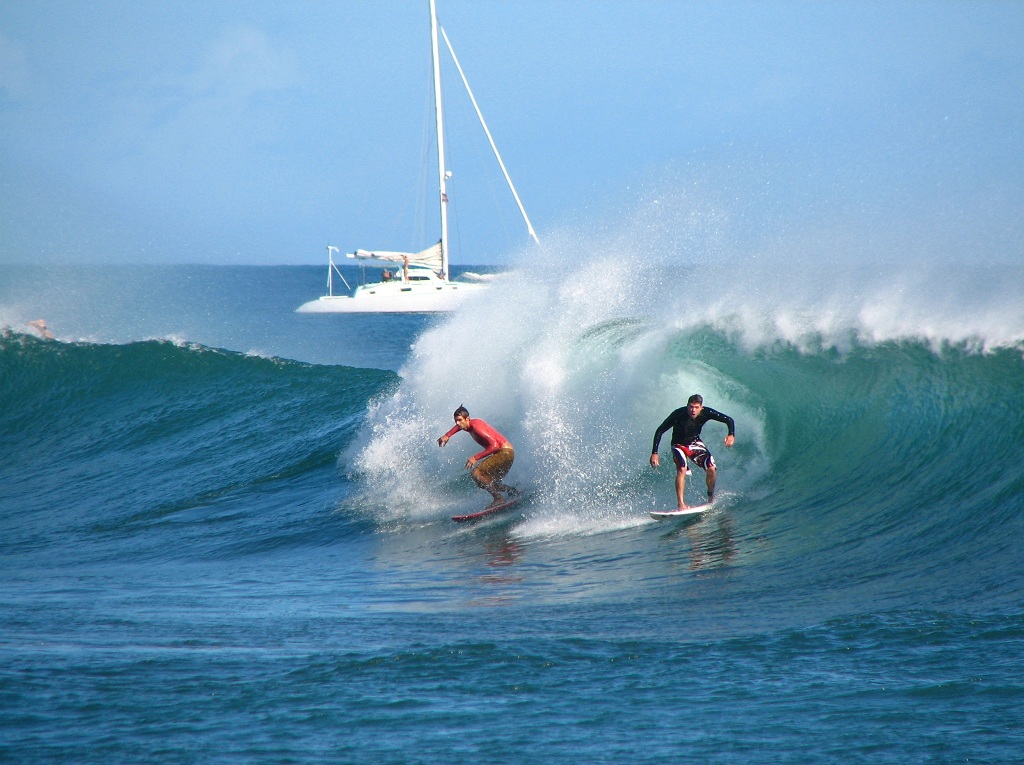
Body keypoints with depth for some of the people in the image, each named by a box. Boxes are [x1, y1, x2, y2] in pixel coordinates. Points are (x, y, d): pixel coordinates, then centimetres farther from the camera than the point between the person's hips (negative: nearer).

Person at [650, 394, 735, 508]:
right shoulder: (679, 414, -28)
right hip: (679, 445, -3)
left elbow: (729, 420, -12)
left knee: (712, 469, -14)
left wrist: (731, 435, -32)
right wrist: (654, 453, -26)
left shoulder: (706, 413, -21)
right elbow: (659, 431, -21)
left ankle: (711, 498, 12)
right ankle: (681, 504, -28)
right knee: (682, 469, -29)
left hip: (695, 443, 3)